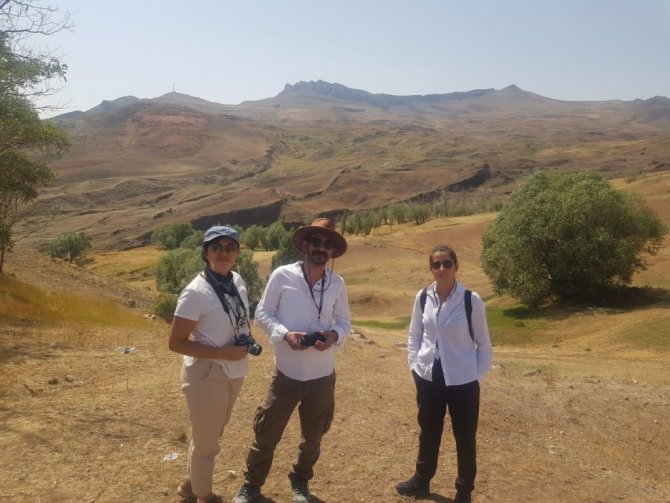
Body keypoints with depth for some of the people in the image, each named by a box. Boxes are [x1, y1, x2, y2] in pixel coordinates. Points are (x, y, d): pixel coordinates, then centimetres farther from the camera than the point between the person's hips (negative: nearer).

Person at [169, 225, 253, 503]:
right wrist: (221, 353, -24)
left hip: (233, 372, 7)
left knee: (209, 435, 26)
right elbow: (176, 343, -19)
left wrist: (247, 339, -2)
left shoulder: (238, 281, -1)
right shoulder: (196, 292, -21)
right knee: (206, 442, 11)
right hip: (207, 373, -7)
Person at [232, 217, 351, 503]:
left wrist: (335, 335, -16)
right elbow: (263, 313, -5)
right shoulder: (282, 275, -10)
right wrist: (285, 334, -21)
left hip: (322, 375, 3)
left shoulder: (337, 283, -2)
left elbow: (345, 321, 6)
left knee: (313, 436, 19)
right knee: (266, 433, 9)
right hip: (287, 373, -2)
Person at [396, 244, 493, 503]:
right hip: (428, 378, 3)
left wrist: (476, 376, -6)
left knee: (465, 438, 12)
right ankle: (421, 480, 41)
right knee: (428, 433, 21)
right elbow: (414, 336, 9)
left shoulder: (472, 300, -14)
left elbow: (484, 345, -4)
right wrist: (415, 366, 2)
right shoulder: (422, 298, -3)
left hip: (462, 382, -3)